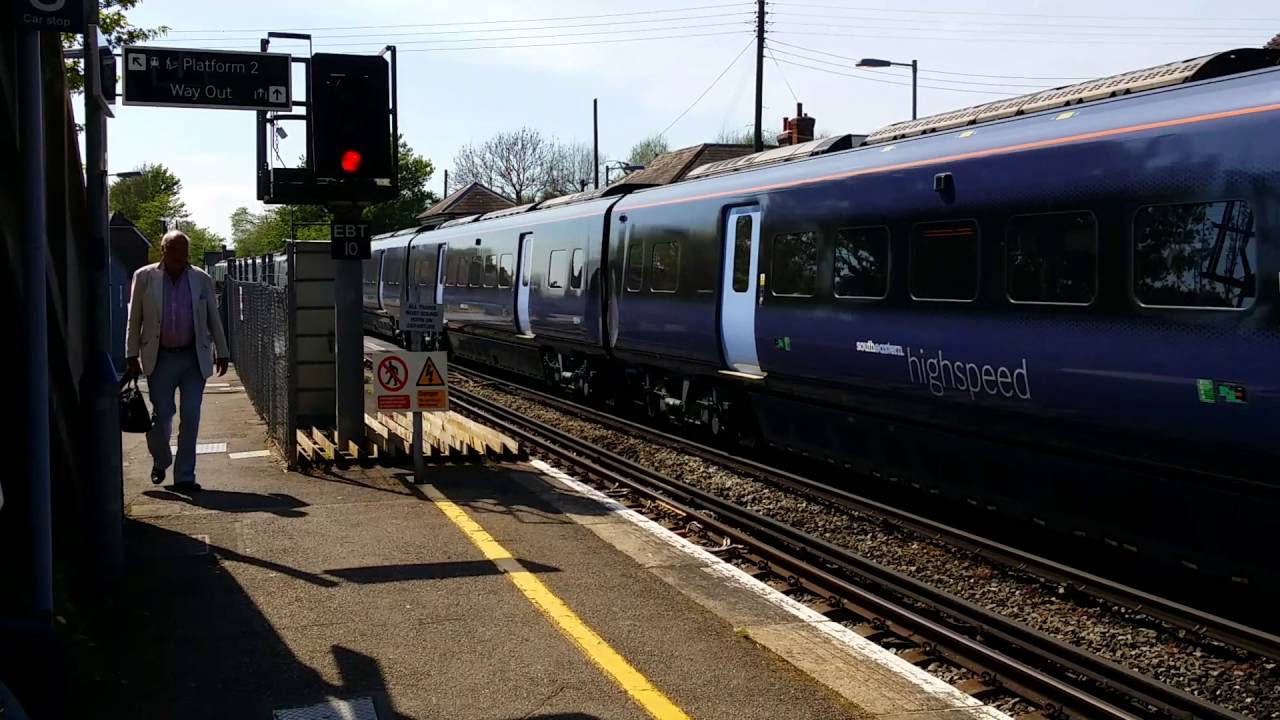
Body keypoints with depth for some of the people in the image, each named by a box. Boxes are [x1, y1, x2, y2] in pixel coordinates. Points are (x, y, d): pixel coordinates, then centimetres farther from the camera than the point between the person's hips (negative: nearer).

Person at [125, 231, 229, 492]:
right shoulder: (144, 277, 3)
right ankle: (160, 461, 27)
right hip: (160, 358, -1)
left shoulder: (202, 279, 6)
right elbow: (134, 319, 5)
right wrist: (132, 355, 1)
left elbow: (213, 319, 11)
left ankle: (184, 476, 6)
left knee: (191, 417, -1)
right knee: (162, 415, -1)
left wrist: (222, 353, 9)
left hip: (194, 358, 1)